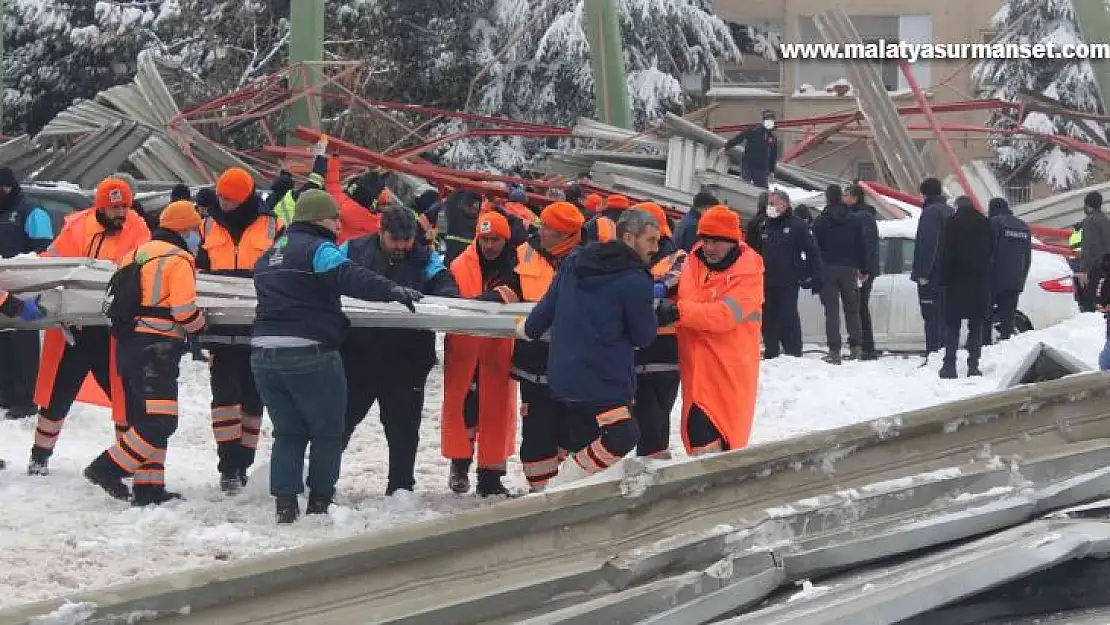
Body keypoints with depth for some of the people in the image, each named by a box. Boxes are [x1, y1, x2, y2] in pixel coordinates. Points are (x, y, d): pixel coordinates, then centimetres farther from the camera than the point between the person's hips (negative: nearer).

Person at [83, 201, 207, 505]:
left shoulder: (135, 254, 18)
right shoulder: (179, 259, -8)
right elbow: (184, 310, -14)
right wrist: (198, 325, 5)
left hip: (127, 344, 9)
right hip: (158, 348, -9)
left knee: (143, 419, 13)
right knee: (160, 422, -9)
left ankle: (148, 488, 12)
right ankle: (107, 468, -12)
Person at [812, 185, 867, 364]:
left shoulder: (820, 222, -2)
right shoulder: (854, 220, 4)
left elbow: (815, 248, -2)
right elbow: (861, 247, 6)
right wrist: (863, 269, 11)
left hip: (828, 269, -2)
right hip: (849, 269, 2)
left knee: (831, 310, -2)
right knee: (852, 309, 11)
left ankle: (834, 351, -7)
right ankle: (856, 347, 5)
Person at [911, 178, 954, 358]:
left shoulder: (930, 212, -13)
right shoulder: (949, 211, 18)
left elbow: (927, 245, -21)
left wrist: (922, 272, -21)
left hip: (932, 276, -9)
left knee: (932, 317, -10)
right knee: (944, 315, 14)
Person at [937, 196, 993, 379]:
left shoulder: (953, 223, -5)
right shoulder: (985, 223, 10)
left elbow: (946, 254, -9)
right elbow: (991, 251, 13)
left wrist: (944, 279, -5)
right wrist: (986, 275, 15)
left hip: (958, 280, -4)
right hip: (981, 281, 4)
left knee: (952, 324, 0)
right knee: (976, 325, 6)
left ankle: (949, 365, -7)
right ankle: (973, 365, 0)